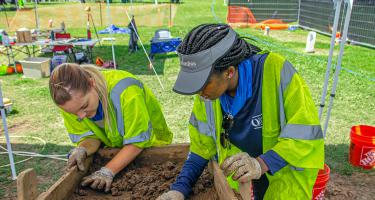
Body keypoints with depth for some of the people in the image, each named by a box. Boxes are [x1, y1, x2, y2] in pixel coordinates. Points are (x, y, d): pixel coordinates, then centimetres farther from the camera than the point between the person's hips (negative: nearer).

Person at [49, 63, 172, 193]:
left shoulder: (125, 91, -33)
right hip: (114, 152, 4)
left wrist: (107, 171, -32)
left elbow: (137, 141, -27)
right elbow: (90, 137, -9)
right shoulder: (71, 101, -18)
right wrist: (81, 150, -29)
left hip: (149, 147, -4)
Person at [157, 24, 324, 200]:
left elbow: (307, 132, -27)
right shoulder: (208, 92, -16)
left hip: (288, 170, -3)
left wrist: (261, 163, -41)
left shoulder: (277, 72, -31)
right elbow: (202, 145, -6)